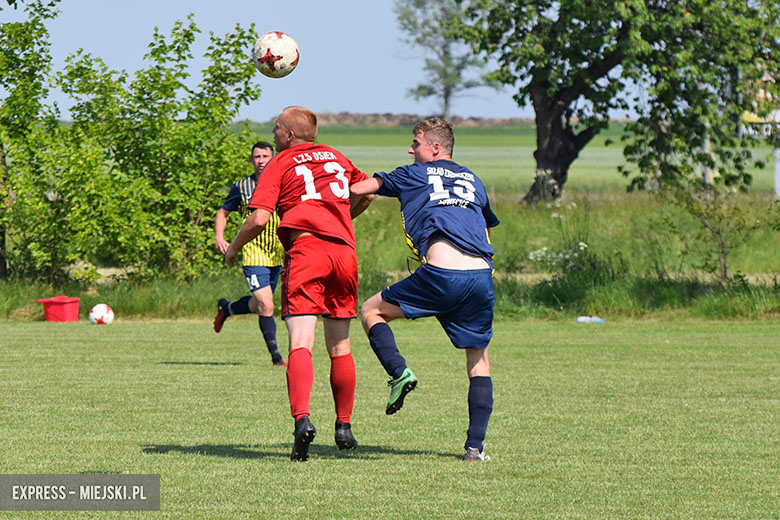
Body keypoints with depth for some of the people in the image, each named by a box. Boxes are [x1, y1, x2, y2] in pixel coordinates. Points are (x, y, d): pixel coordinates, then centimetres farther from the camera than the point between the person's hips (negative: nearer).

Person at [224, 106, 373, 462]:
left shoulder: (281, 163, 7)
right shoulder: (336, 157, 24)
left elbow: (259, 218, -3)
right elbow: (367, 192, 32)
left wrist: (233, 249, 12)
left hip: (305, 248, -5)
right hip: (344, 250, 5)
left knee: (300, 343, -14)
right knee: (340, 346, 16)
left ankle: (302, 419, -34)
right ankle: (344, 427, 22)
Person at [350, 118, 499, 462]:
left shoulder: (414, 174, 15)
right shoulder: (474, 181, 27)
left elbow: (356, 189, 19)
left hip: (441, 274, -4)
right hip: (481, 275, 4)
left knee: (371, 311, 15)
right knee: (478, 359, 17)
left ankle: (399, 373, -9)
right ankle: (476, 445, 7)